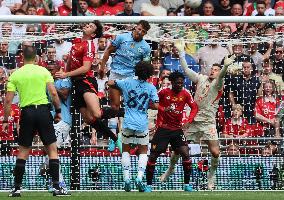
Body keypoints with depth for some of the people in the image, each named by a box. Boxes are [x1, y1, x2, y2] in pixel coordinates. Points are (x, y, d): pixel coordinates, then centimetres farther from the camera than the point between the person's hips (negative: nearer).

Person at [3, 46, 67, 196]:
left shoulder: (15, 75, 4)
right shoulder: (43, 71, 2)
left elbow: (8, 100, 1)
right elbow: (53, 93, -6)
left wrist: (5, 120, 8)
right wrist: (58, 111, 5)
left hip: (27, 112, 1)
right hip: (43, 110, -1)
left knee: (23, 151, 10)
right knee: (52, 149, 4)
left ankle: (17, 188, 8)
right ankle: (56, 187, -3)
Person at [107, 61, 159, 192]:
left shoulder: (128, 83, -1)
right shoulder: (151, 88, -3)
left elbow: (110, 83, 7)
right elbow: (156, 105, -8)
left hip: (128, 122, 0)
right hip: (142, 124, 0)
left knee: (125, 149, 15)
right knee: (143, 151, 13)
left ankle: (126, 178, 2)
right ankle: (139, 177, -8)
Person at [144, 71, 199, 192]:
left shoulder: (185, 94, -1)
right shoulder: (164, 92, -7)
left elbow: (194, 107, 4)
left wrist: (189, 121, -10)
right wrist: (163, 109, -17)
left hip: (177, 129, 2)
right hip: (163, 128, -2)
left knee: (185, 154, -10)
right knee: (153, 156, -3)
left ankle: (187, 184, 2)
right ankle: (148, 184, 8)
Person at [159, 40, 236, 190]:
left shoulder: (218, 83, -5)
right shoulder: (201, 78, 7)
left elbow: (220, 76, -27)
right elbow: (186, 69, 11)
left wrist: (226, 66, -48)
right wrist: (181, 52, 7)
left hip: (208, 122, -3)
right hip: (193, 120, 3)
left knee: (215, 152, -14)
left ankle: (211, 176, 10)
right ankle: (171, 169, 31)